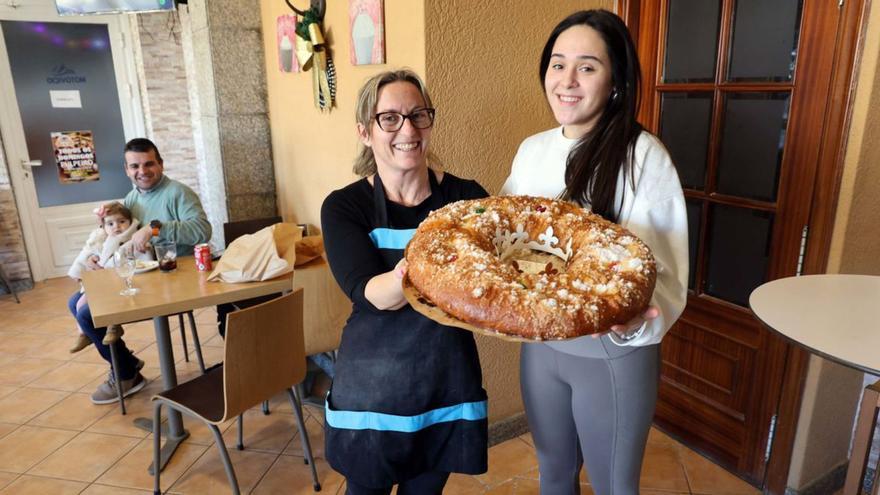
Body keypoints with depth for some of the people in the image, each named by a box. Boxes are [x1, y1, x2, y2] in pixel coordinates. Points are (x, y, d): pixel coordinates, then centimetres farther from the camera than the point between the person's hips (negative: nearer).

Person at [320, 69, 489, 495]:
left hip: (448, 385, 1)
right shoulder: (344, 207, -10)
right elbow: (374, 295, -24)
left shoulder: (465, 197, -6)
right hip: (372, 388, -1)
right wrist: (411, 273, -46)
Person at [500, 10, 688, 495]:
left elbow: (662, 274, -19)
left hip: (613, 354, -4)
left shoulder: (642, 155, -18)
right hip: (539, 342, 5)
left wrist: (634, 322, -40)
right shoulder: (531, 149, 0)